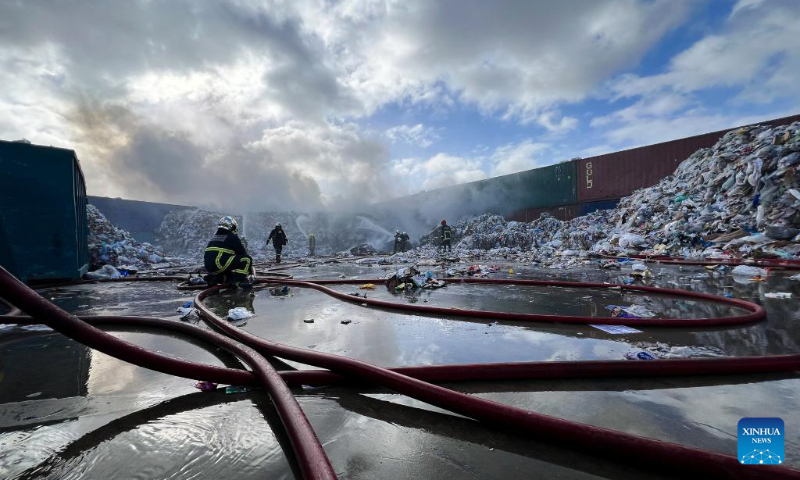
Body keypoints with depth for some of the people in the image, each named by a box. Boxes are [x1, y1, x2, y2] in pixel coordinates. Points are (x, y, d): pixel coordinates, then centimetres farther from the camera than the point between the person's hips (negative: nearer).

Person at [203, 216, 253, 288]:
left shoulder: (214, 237, 25)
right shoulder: (232, 237, 1)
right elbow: (243, 253, 4)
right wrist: (250, 268, 16)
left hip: (208, 267, 8)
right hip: (220, 264, -8)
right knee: (247, 259, -5)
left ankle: (215, 278, 7)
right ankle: (238, 281, -13)